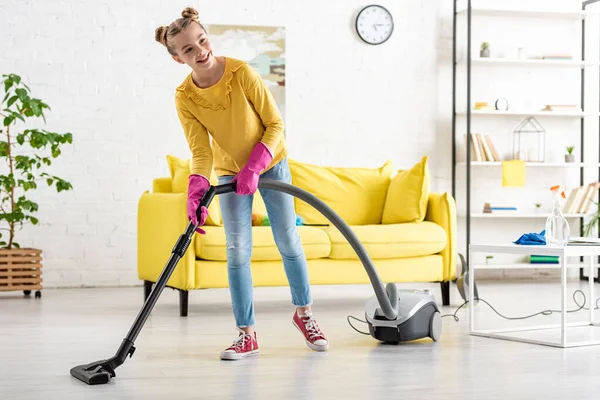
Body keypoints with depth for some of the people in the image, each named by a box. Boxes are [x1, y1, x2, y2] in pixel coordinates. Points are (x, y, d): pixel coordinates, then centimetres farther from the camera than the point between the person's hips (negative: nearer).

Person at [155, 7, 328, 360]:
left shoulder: (242, 73, -25)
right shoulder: (184, 97, -18)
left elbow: (275, 124, -18)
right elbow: (201, 151, -20)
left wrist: (254, 167, -27)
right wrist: (196, 192, -38)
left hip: (271, 163, -1)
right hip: (229, 171, 1)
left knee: (288, 240, 3)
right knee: (238, 250, -5)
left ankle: (304, 313, 23)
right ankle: (247, 334, 2)